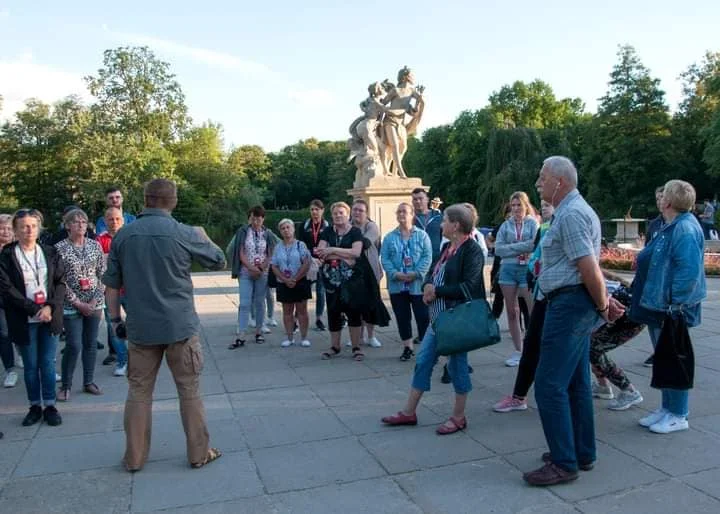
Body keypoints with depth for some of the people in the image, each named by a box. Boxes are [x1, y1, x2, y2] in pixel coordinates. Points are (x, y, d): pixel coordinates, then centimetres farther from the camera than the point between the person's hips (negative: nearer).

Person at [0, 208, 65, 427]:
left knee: (48, 364, 7)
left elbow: (61, 282, 2)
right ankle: (35, 406, 21)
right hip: (24, 321, -1)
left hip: (50, 317, 2)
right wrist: (35, 309, -15)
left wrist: (50, 307, -12)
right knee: (31, 366, 9)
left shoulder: (50, 253, 5)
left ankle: (50, 406, 16)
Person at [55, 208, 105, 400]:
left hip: (94, 302, 3)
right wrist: (77, 302, -11)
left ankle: (88, 382, 22)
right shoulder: (59, 248, -6)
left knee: (91, 343, 10)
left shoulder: (95, 245, 3)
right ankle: (65, 385, 13)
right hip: (72, 304, -3)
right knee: (74, 345, -5)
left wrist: (96, 299, -6)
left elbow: (102, 274, 3)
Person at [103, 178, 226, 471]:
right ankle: (199, 453, 18)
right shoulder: (184, 234, -9)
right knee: (190, 391, 9)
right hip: (180, 326, -3)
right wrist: (203, 236, 22)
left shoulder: (123, 235, 1)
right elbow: (219, 261, 5)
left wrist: (115, 318, 17)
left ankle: (134, 458, 23)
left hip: (140, 328, 3)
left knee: (139, 392, 14)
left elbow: (112, 284, 5)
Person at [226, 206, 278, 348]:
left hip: (263, 273, 1)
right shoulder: (243, 232, 0)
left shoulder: (268, 234, 3)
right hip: (245, 273, -1)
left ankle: (259, 332, 20)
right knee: (244, 304, -4)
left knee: (260, 303, 9)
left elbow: (271, 254, 2)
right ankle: (240, 337, -3)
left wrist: (262, 267, -13)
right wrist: (251, 268, -13)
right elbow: (241, 253, -3)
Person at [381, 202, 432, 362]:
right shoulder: (389, 237, 8)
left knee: (423, 317, 0)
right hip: (397, 285, 2)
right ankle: (407, 348, 22)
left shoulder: (422, 235, 2)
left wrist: (416, 273, -17)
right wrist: (395, 274, -15)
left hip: (418, 284, -2)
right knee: (402, 317, 10)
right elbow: (385, 259, 0)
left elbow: (427, 257, -5)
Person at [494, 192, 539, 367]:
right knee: (512, 312, 8)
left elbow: (535, 244, -13)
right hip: (508, 270, 3)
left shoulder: (533, 223, 4)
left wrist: (511, 248, -7)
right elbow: (498, 249, -2)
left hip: (528, 270, -3)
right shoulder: (506, 225, 10)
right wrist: (522, 248, -9)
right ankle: (518, 351, 18)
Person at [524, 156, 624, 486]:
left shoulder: (570, 215, -16)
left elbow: (589, 269, -21)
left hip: (569, 305, -11)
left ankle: (563, 463, 3)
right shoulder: (576, 209, 18)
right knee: (576, 382, 16)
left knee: (550, 384, -6)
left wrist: (603, 306, -8)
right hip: (575, 305, 11)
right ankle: (582, 453, 27)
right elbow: (590, 266, 18)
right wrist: (607, 301, 14)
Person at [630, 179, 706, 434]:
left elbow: (689, 270, -26)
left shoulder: (685, 229, -19)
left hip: (671, 310, -10)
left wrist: (675, 305, -25)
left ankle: (678, 415, 15)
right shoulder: (672, 227, 12)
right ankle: (667, 408, 29)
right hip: (658, 306, 10)